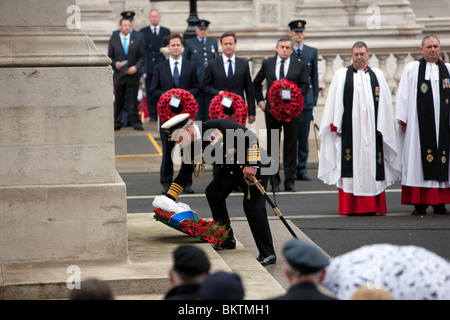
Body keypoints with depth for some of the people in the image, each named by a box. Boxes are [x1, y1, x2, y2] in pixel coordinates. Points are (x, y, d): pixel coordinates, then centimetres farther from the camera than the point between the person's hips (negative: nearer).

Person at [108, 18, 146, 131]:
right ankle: (117, 123, 13)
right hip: (119, 75, 1)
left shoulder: (137, 39, 5)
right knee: (118, 100, 5)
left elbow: (142, 56, 4)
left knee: (133, 100, -1)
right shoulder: (113, 40, 6)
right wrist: (115, 63, -13)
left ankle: (136, 122, 4)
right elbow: (110, 57, 8)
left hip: (132, 75, -1)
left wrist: (136, 67, -11)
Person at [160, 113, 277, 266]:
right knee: (213, 192, 6)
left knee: (252, 206, -14)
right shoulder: (191, 149, 1)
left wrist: (252, 164, -28)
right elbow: (183, 175, 10)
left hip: (256, 163, -9)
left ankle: (268, 254, -7)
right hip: (232, 167, 9)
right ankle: (227, 239, 19)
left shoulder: (216, 127, -24)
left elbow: (250, 136, -25)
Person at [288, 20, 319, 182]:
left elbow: (315, 77, 10)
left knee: (304, 136, 3)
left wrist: (315, 100, 5)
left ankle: (302, 170, 8)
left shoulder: (312, 51, 9)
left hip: (306, 100, 2)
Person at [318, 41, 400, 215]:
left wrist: (383, 127, 3)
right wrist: (336, 125, -3)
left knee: (371, 166, 0)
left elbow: (385, 103, 10)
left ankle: (372, 205, 5)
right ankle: (350, 206, 1)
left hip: (371, 128, 1)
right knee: (350, 166, -3)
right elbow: (335, 102, 4)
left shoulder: (377, 75, 12)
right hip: (349, 128, -1)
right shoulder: (341, 75, 8)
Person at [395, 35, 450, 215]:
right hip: (419, 125, -2)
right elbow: (402, 96, 3)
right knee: (418, 163, -4)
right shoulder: (411, 69, 6)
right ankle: (419, 204, -1)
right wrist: (403, 120, -4)